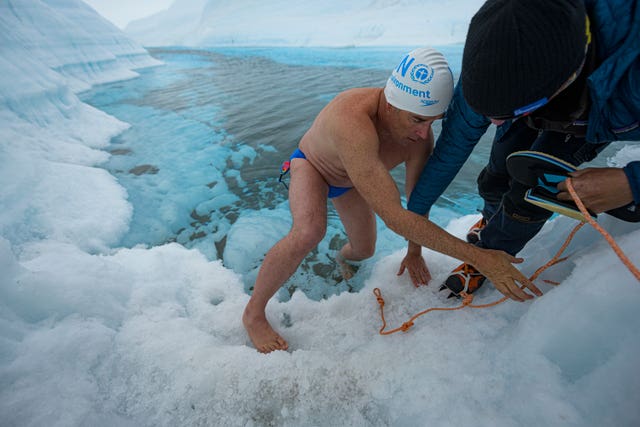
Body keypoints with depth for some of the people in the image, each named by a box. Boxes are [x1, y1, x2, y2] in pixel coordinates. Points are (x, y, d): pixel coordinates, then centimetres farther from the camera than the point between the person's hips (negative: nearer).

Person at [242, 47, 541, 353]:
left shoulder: (418, 134, -26)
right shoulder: (353, 121, -48)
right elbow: (394, 217, -50)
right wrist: (478, 258, -46)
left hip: (351, 179, 6)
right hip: (310, 165, -5)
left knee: (363, 251, 13)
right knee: (309, 232, -36)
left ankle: (342, 257, 55)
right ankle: (253, 313, -11)